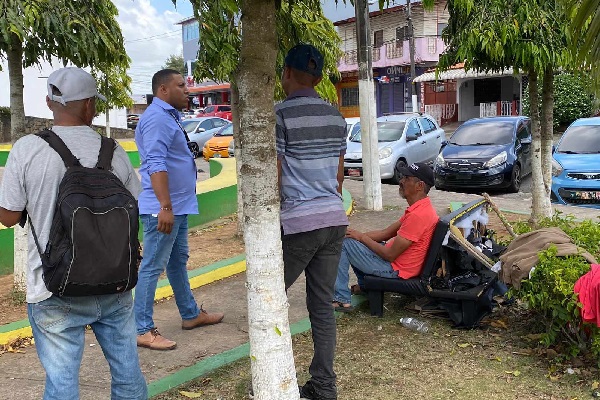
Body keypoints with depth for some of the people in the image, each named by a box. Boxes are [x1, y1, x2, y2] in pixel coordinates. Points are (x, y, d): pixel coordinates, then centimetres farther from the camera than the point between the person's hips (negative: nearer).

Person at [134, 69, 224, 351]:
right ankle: (143, 330, 1)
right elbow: (156, 165, -26)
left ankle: (191, 314, 33)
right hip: (163, 209, -11)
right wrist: (165, 207, -31)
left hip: (178, 205, 11)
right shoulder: (157, 118, -17)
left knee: (178, 261, 20)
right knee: (152, 268, -5)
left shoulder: (169, 116, 16)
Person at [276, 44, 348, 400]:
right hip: (335, 220, 6)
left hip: (297, 223, -6)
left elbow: (273, 179, -12)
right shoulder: (336, 116, 11)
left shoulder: (280, 115, -11)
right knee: (323, 305, 11)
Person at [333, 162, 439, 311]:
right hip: (396, 260, 10)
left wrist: (362, 237, -11)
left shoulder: (418, 215, -26)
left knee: (342, 243, -12)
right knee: (352, 239, 20)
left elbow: (389, 255, -24)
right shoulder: (420, 208, 7)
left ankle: (342, 299, -6)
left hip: (396, 269, -10)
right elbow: (386, 233, 10)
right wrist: (358, 235, -2)